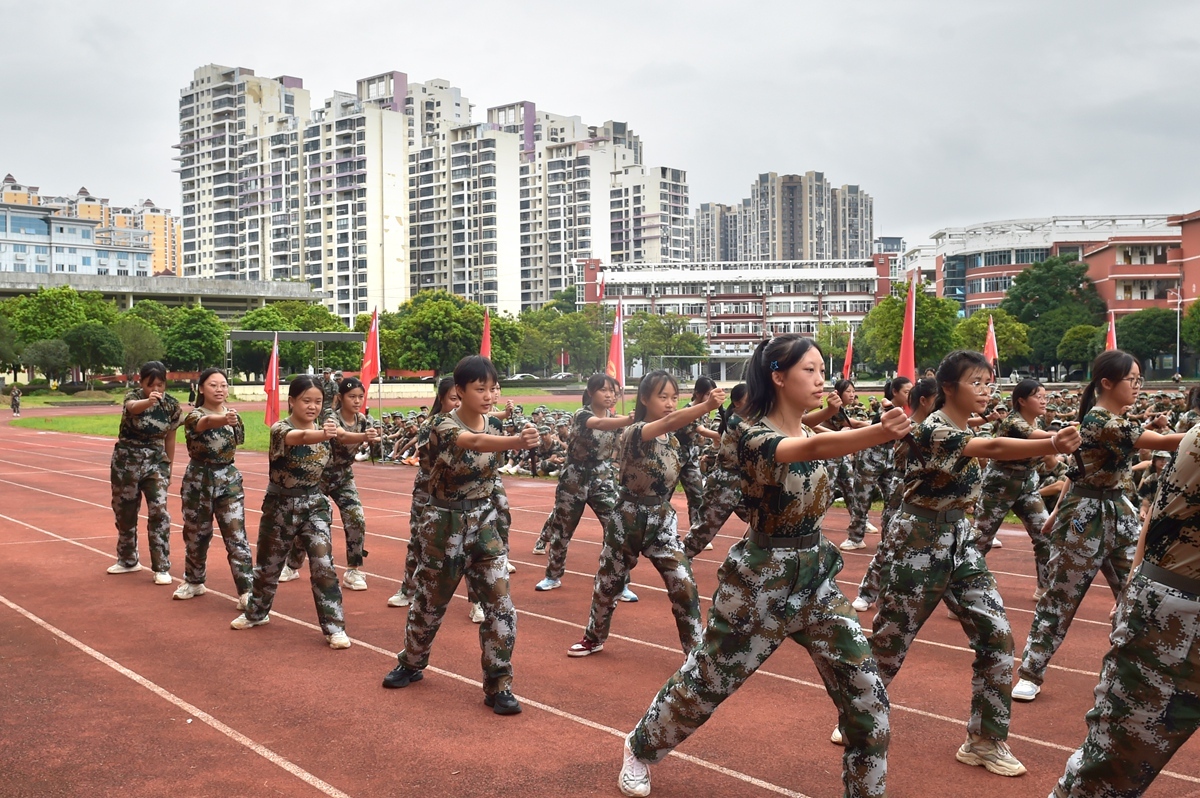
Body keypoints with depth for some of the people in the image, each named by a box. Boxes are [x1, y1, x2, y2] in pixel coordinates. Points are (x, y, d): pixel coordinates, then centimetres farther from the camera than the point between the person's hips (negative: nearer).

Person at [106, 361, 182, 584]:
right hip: (126, 461, 0)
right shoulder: (133, 396, -13)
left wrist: (168, 469, 11)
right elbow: (133, 407, -39)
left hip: (156, 462, 0)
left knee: (159, 511, -13)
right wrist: (149, 401, -62)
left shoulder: (172, 405, -5)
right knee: (124, 511, 12)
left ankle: (162, 568, -7)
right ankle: (128, 561, 33)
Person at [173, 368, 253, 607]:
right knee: (197, 535, 13)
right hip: (198, 479, -2)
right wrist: (223, 420, -60)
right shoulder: (194, 416, -13)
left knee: (236, 536, -7)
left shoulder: (233, 416, 2)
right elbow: (207, 422, -39)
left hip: (229, 479, 2)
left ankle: (246, 592, -6)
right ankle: (194, 582, 34)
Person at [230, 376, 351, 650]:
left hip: (314, 504, 2)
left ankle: (334, 627, -2)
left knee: (323, 565, -9)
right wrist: (322, 434, -61)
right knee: (268, 564, 17)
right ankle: (256, 612, 42)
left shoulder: (323, 428, -1)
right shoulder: (280, 428, -18)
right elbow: (299, 437, -43)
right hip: (280, 505, -2)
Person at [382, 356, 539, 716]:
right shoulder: (444, 426, -20)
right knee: (430, 602, 14)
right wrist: (517, 441, -60)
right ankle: (411, 664, 40)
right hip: (445, 524, -4)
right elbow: (477, 442, -44)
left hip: (485, 522, 4)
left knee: (500, 604, -5)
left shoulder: (494, 425, -1)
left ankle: (498, 685, 6)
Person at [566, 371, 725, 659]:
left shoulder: (675, 439, 6)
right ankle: (594, 638, 39)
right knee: (608, 584, 15)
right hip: (628, 519, -4)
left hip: (663, 520, 4)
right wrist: (706, 405, -52)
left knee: (685, 586, -8)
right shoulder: (634, 433, -22)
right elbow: (669, 422, -38)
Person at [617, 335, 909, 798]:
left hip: (816, 579, 6)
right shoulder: (755, 437, -24)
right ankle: (639, 749, 39)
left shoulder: (812, 431, 7)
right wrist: (882, 433, -56)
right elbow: (812, 449, -41)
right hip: (760, 585, -6)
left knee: (867, 697, -1)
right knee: (704, 683, 13)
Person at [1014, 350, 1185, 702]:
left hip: (1118, 512, 9)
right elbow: (1163, 442, -28)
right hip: (1086, 516, -9)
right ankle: (1031, 674, 12)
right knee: (1062, 596, 1)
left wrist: (1058, 511, 18)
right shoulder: (1099, 421, -20)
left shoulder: (1117, 420, 10)